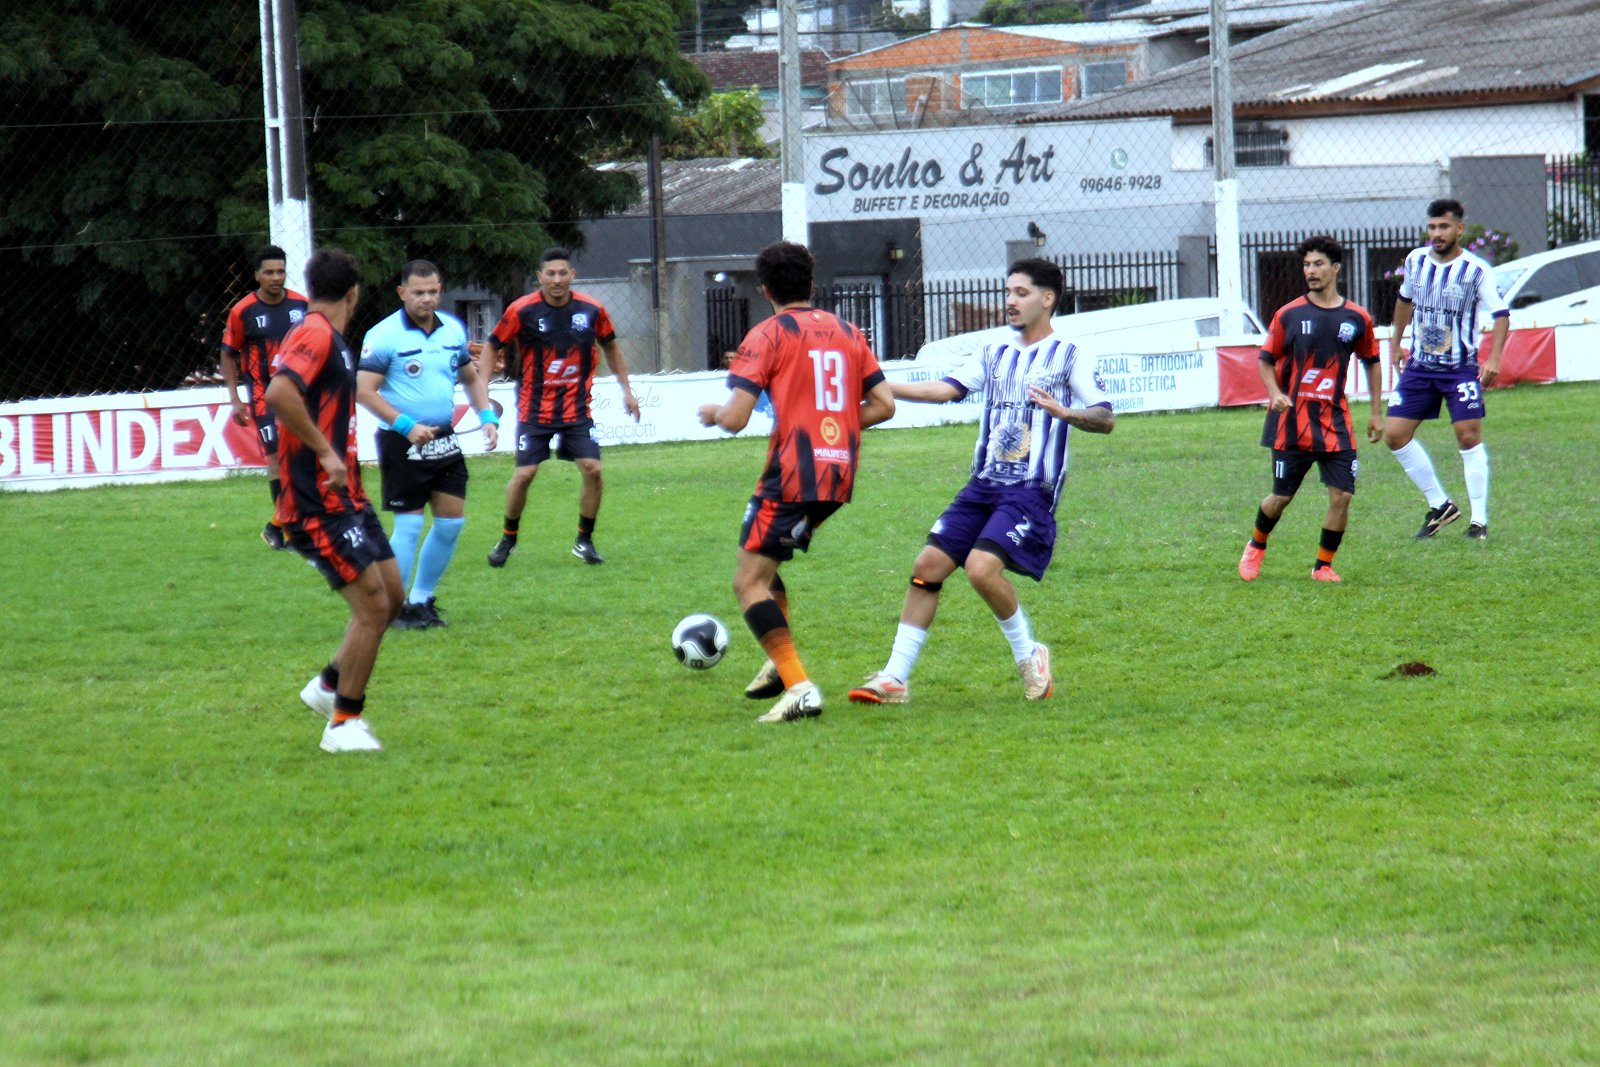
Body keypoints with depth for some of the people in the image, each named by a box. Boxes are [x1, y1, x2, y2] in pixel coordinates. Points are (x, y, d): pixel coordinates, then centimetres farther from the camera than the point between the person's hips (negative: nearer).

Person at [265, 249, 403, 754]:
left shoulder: (330, 339, 16)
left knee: (391, 595, 13)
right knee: (372, 605, -11)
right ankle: (343, 724, -2)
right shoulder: (315, 335, -15)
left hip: (344, 496, 10)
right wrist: (325, 451, -28)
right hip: (319, 500, -10)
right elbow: (279, 393, -32)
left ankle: (330, 685, 26)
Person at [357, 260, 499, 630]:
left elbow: (471, 378, 21)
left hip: (444, 441, 7)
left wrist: (487, 416, 5)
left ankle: (422, 600, 21)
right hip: (402, 444, -7)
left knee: (452, 522, 7)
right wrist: (407, 426, -25)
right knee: (409, 526, -7)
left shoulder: (453, 330, 7)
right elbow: (364, 391, -17)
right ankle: (393, 608, 3)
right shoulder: (384, 336, -13)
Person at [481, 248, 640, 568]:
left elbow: (611, 347, 14)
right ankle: (508, 539, 15)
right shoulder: (522, 311, -10)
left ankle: (584, 541, 8)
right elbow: (491, 346, 0)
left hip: (577, 407, 2)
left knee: (592, 469, -9)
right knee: (524, 473, -7)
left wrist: (626, 391, 16)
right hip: (534, 407, -2)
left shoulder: (591, 310, -3)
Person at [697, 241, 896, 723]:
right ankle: (780, 664, 17)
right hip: (839, 479, 7)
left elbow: (735, 418, -12)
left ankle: (800, 688, -18)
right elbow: (883, 404, 10)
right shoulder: (847, 331, 12)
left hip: (791, 477, -7)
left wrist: (712, 412, 10)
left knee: (748, 582, -4)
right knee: (763, 565, 26)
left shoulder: (767, 336, -6)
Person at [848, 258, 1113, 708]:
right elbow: (946, 389, 8)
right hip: (984, 485, 6)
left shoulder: (1070, 357, -2)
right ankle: (895, 678, 2)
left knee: (982, 567, -24)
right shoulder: (995, 355, 16)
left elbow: (1105, 418, -10)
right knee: (928, 565, -3)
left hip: (1031, 490, -6)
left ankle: (1029, 655, 0)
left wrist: (1064, 413, -29)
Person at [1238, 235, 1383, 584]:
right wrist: (1275, 393, -13)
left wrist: (1376, 412, 16)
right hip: (1291, 423, -2)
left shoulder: (1357, 318, 4)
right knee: (1282, 496, 3)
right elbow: (1265, 359, 6)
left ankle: (1323, 566, 9)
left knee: (1342, 495, -8)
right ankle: (1256, 546, 32)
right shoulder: (1289, 315, -1)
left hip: (1335, 421, 2)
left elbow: (1371, 361, 18)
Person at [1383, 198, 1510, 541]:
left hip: (1461, 368, -5)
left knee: (1469, 436, -10)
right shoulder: (1416, 261, 2)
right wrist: (1395, 343, 24)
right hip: (1419, 367, 5)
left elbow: (1501, 314, -12)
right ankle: (1440, 506, 11)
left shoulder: (1476, 270, -12)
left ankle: (1479, 520, -1)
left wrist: (1493, 359, -24)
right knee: (1394, 435, -2)